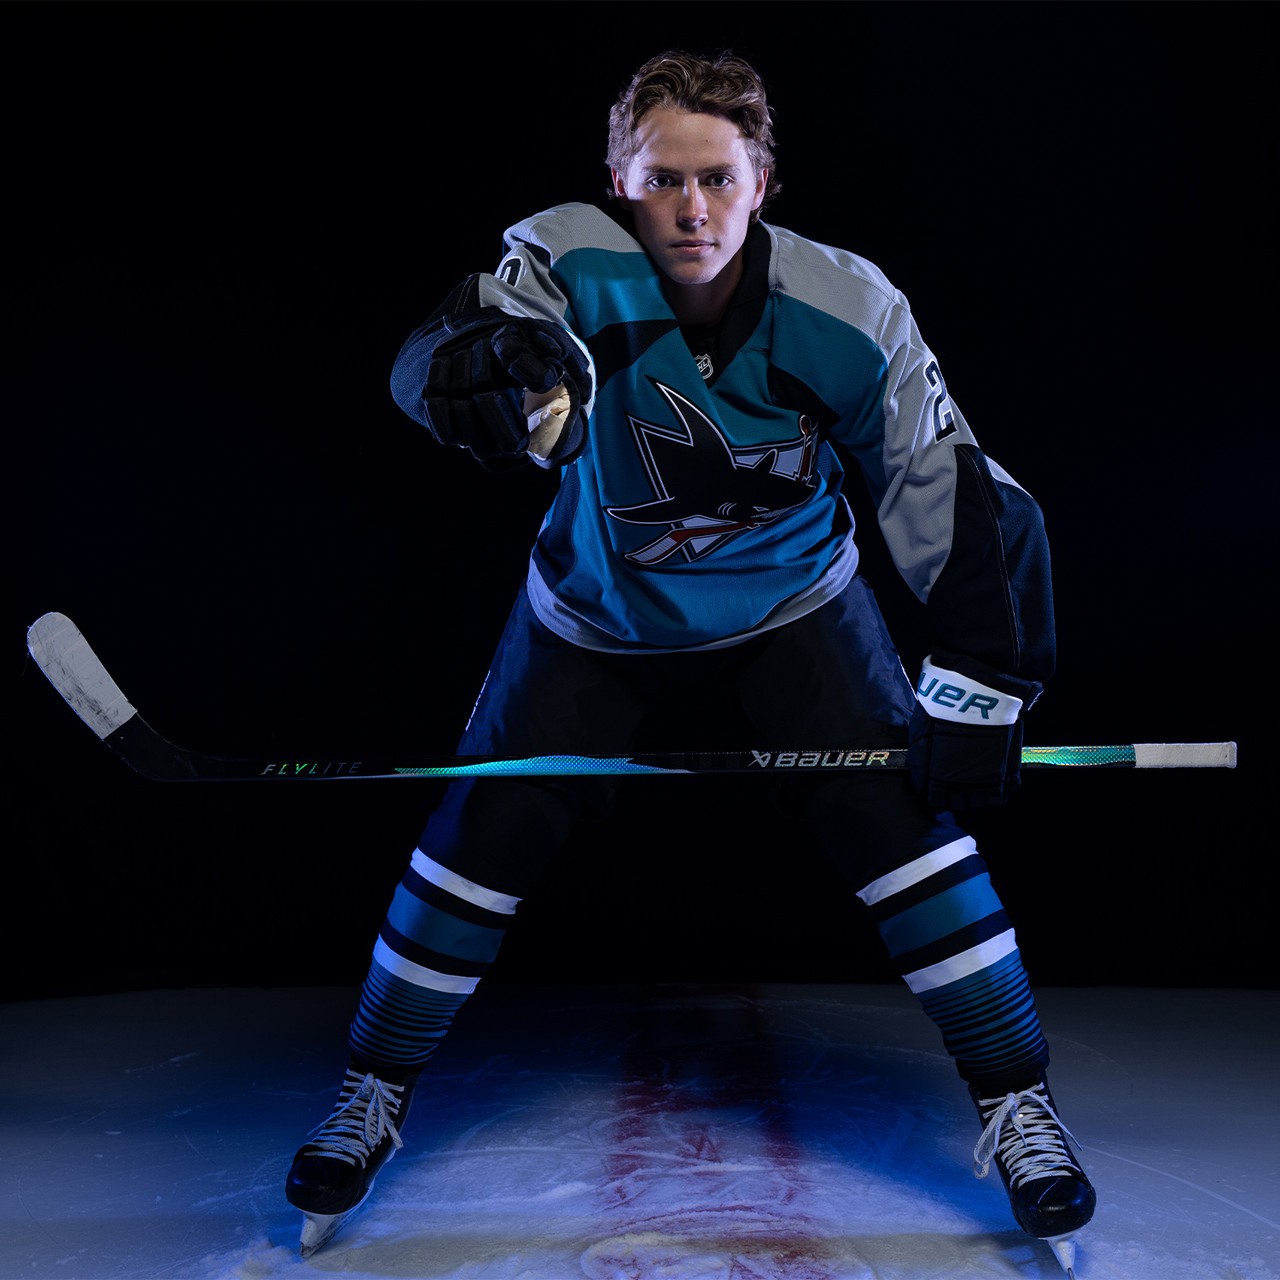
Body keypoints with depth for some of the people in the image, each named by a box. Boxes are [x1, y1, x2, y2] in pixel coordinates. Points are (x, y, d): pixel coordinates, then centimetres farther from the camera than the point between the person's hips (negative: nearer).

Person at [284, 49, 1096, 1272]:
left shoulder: (846, 311, -22)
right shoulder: (572, 261, -24)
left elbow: (953, 495, -17)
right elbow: (437, 355, -42)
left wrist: (978, 683, -21)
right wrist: (485, 359, -66)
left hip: (793, 602, 0)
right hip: (598, 612, 0)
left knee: (904, 816, -11)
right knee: (483, 834, -1)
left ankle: (1015, 1098, 10)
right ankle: (374, 1094, 21)